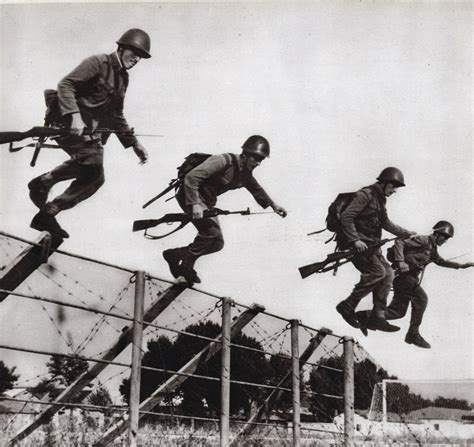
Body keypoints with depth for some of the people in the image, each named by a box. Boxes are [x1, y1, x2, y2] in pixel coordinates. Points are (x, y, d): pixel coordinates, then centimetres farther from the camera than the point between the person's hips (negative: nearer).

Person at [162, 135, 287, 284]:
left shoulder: (245, 174, 2)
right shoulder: (224, 161, -24)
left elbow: (257, 189, 25)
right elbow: (191, 177, -30)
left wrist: (273, 205, 23)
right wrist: (194, 204, -35)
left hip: (206, 201, 9)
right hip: (190, 196, -9)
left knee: (217, 243, 3)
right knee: (212, 231, -24)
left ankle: (175, 255, 13)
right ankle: (186, 265, -9)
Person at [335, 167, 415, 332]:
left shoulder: (380, 199, 17)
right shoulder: (365, 195, -13)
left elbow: (386, 223, 30)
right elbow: (346, 217, -21)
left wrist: (407, 233, 26)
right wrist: (355, 240, -27)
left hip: (370, 245, 10)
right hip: (357, 245, -10)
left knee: (388, 273, 1)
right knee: (378, 272, -20)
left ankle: (377, 317, 4)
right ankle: (348, 306, -12)